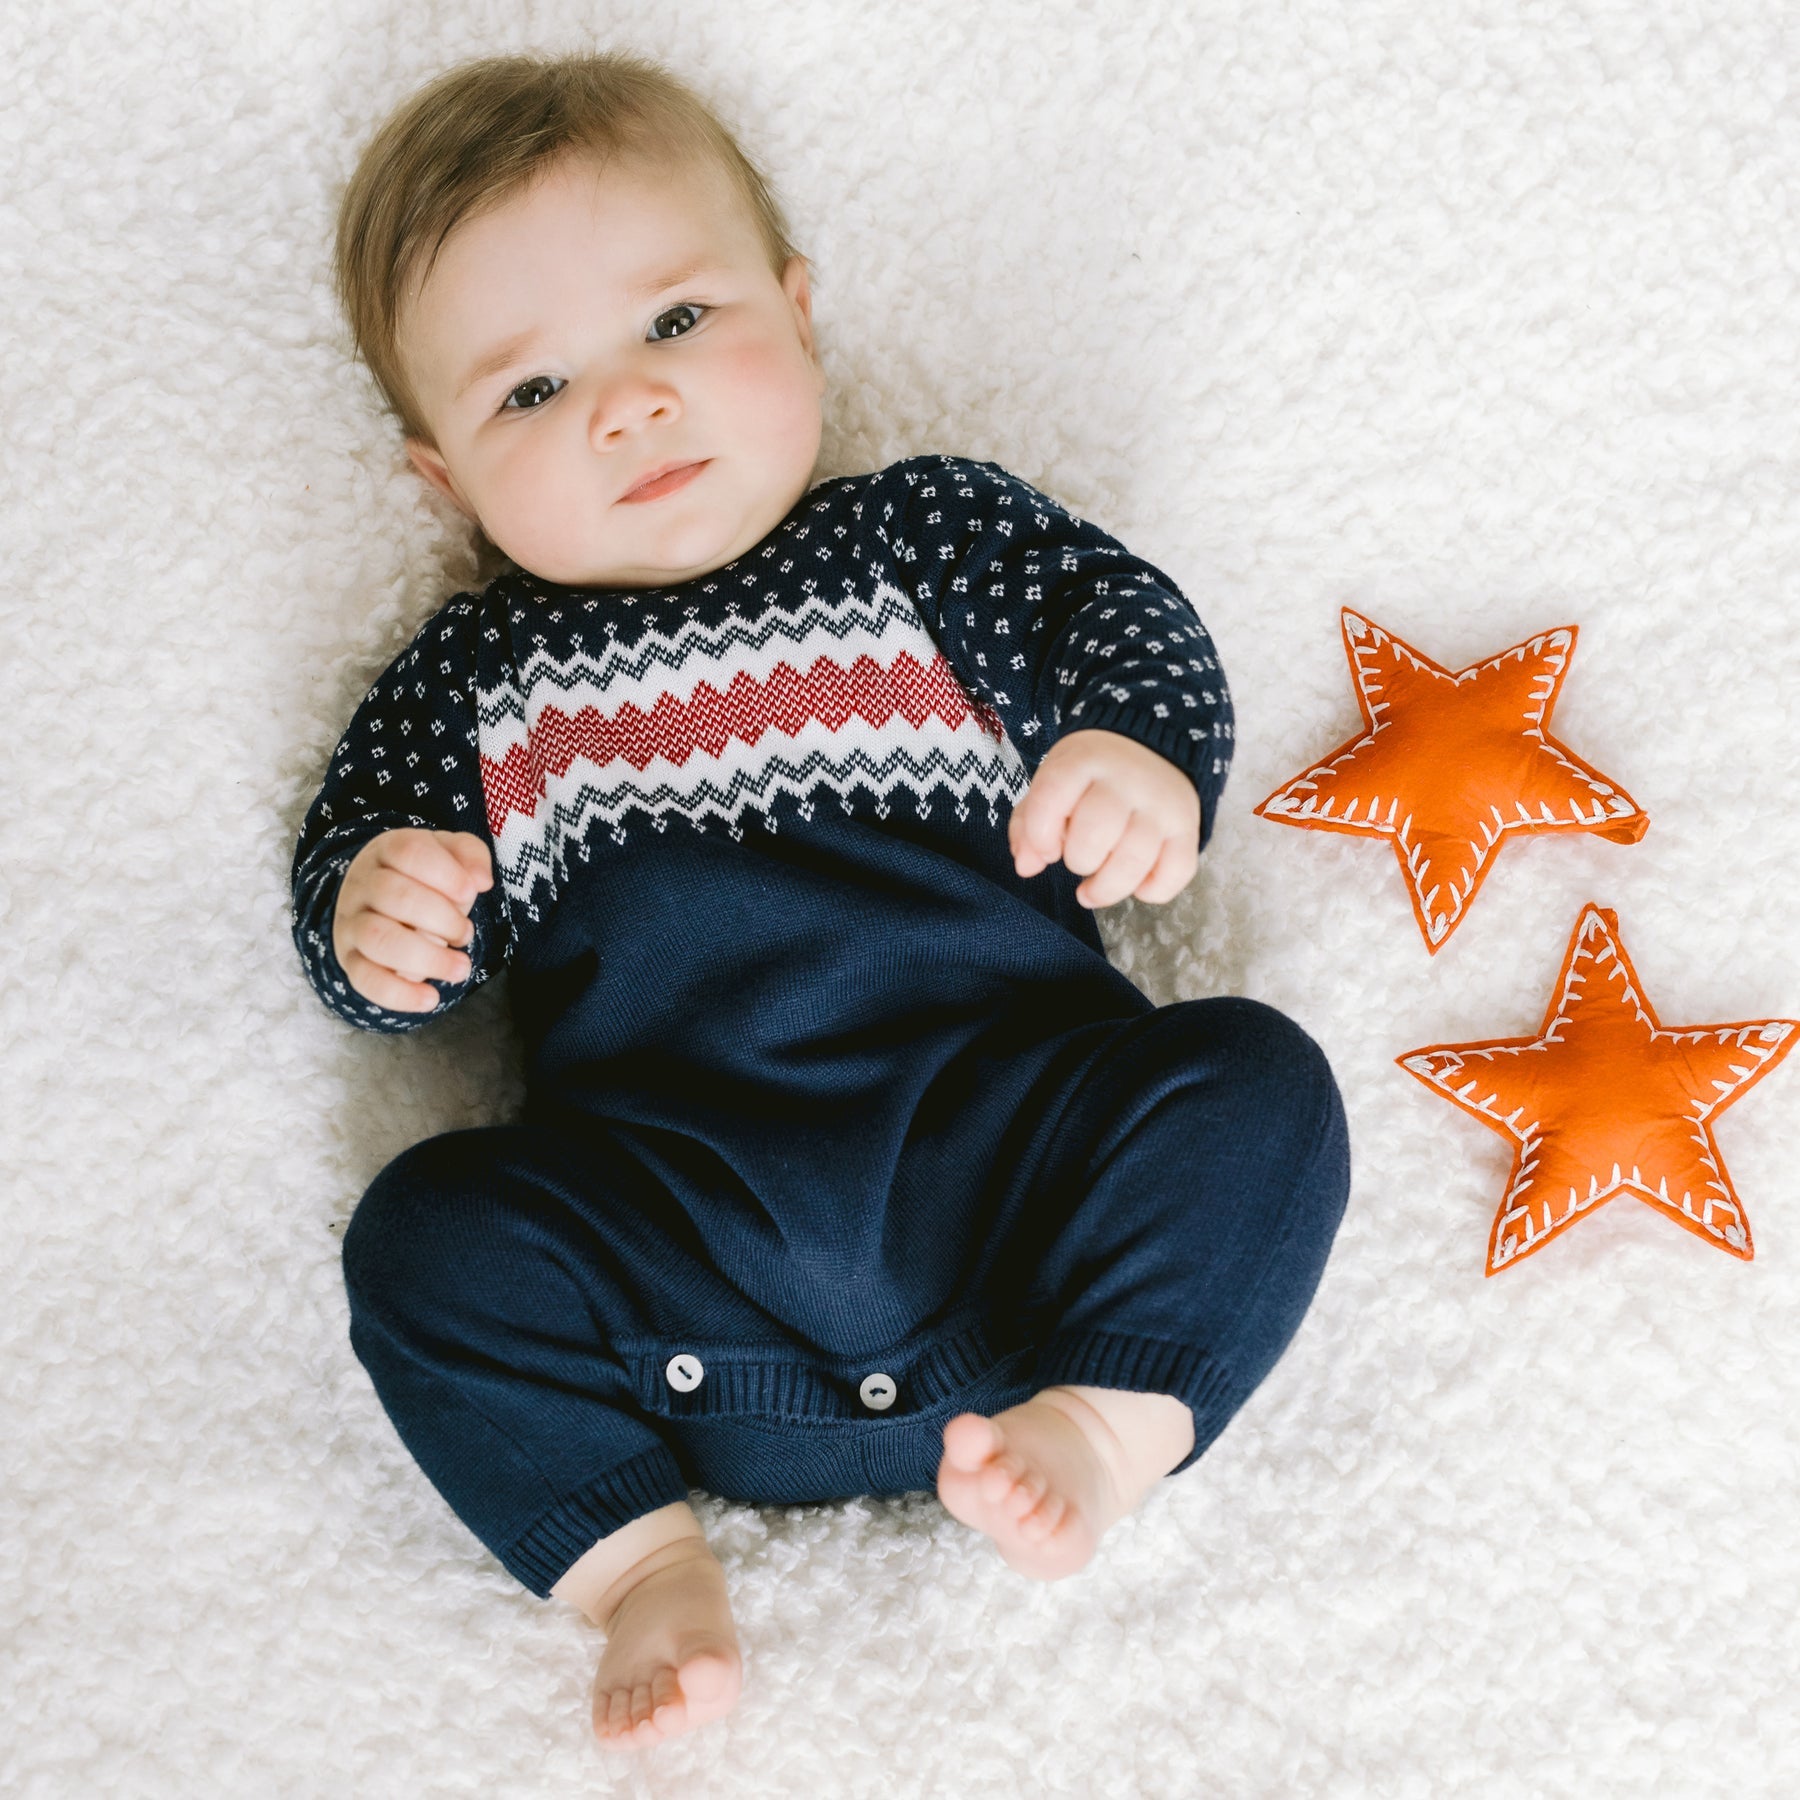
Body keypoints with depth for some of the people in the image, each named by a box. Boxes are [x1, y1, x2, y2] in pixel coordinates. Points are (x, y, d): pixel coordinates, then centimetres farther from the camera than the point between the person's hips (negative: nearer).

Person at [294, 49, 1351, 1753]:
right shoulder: (479, 673, 19)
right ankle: (638, 1551, -14)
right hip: (676, 1213, 1)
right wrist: (372, 922, -8)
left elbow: (1123, 620, 6)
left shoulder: (926, 528, 16)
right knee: (428, 1230, -19)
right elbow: (350, 846, 18)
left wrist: (1137, 756, -19)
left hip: (1008, 1129, 0)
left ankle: (1102, 1420, -24)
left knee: (1254, 1081, -21)